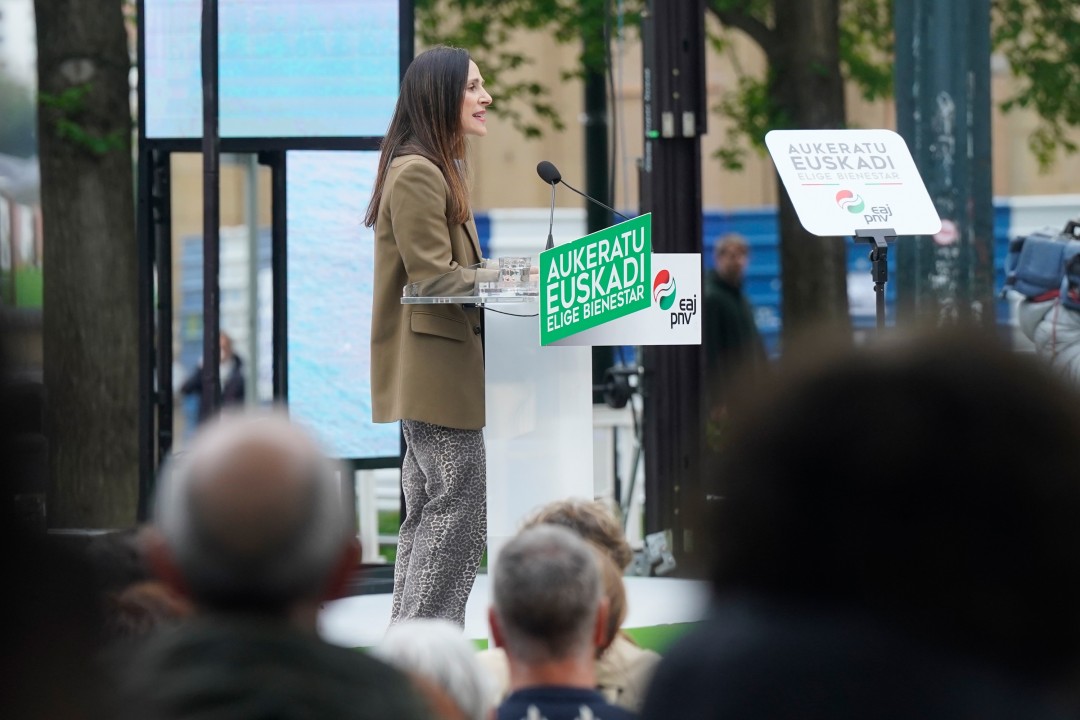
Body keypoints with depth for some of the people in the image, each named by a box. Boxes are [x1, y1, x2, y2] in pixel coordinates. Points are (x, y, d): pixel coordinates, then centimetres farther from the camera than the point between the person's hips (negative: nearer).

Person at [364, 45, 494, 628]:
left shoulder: (441, 171, 19)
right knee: (460, 505, -10)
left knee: (429, 510, 12)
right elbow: (434, 276, -19)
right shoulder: (416, 174, -15)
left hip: (436, 369, 11)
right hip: (433, 360, -11)